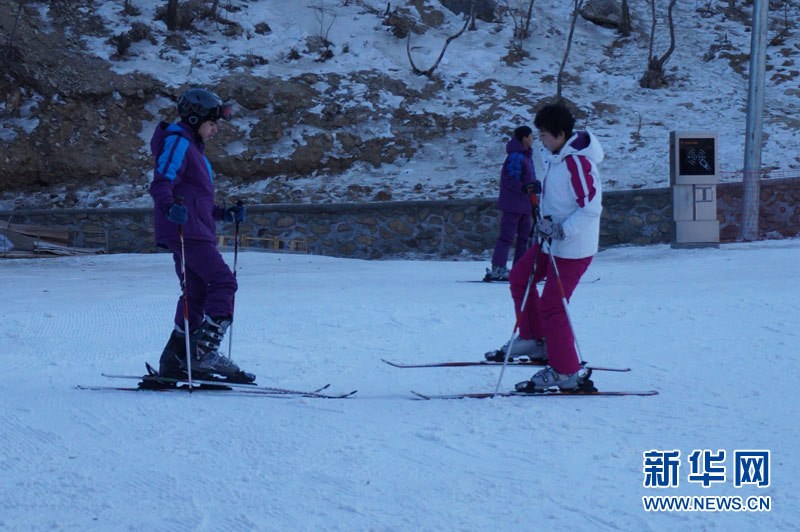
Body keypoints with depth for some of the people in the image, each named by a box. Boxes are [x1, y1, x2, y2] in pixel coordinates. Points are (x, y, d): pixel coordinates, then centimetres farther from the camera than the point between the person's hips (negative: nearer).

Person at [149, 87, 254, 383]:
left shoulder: (193, 148, 26)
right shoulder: (178, 143, -5)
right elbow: (161, 183, -20)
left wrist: (227, 214, 23)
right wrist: (170, 207, -39)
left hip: (196, 233, 11)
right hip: (186, 232, -11)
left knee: (197, 293, 9)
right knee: (223, 282, -17)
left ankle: (174, 361, 11)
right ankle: (204, 351, -23)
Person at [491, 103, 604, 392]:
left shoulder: (577, 162, -25)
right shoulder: (554, 155, 4)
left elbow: (591, 207, -26)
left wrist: (561, 230, -27)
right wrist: (547, 221, 6)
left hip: (572, 248, -10)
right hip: (553, 240, 10)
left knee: (552, 306, -6)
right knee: (520, 277, 22)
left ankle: (566, 371, 3)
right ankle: (534, 339, 34)